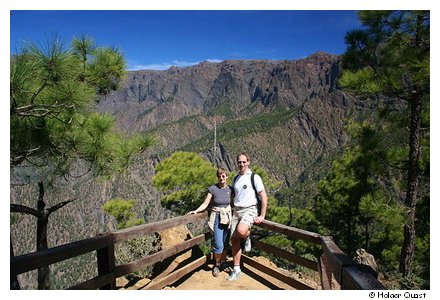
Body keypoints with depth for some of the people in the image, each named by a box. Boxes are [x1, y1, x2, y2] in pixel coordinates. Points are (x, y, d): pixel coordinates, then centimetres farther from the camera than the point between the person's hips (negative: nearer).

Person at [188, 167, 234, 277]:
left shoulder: (230, 189, 0)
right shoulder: (212, 189, -8)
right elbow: (205, 204, -6)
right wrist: (196, 211, -17)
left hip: (227, 217, 3)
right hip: (217, 218, -3)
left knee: (226, 243, 9)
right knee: (218, 245, -6)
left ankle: (223, 262, 32)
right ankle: (217, 265, 18)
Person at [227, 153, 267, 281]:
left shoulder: (254, 177, -6)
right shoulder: (236, 179, 13)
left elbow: (264, 196, -7)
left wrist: (262, 216, -9)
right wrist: (232, 211, 15)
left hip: (249, 210, -6)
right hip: (236, 211, 6)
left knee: (241, 231, -32)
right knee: (234, 239, 3)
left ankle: (247, 237, 6)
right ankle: (236, 270, 16)